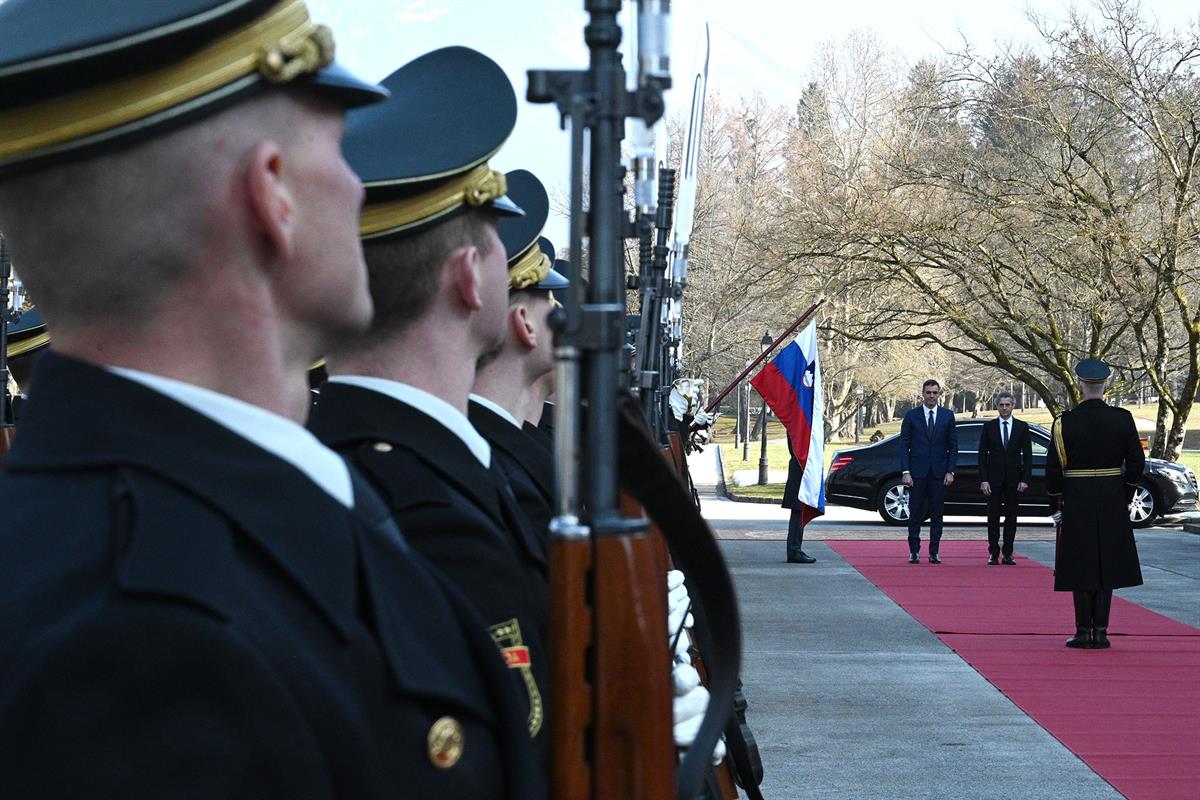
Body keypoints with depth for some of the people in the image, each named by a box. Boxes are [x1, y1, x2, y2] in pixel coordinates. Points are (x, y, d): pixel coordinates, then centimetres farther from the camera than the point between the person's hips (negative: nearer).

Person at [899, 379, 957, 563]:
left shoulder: (948, 416, 6)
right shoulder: (912, 416, 2)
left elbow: (953, 446, 6)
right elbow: (904, 446, 1)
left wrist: (950, 471, -3)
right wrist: (905, 472, -8)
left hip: (939, 473, 1)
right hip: (917, 472, -1)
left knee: (937, 515, 4)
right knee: (915, 514, 1)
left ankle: (934, 552, 8)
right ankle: (914, 551, 7)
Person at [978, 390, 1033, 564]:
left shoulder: (1022, 427, 5)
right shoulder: (988, 427, 5)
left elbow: (1027, 455, 4)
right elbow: (982, 455, 3)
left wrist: (1025, 479, -5)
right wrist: (983, 480, -6)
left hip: (1014, 479, 0)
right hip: (994, 478, 0)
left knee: (1011, 517, 3)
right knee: (993, 517, 0)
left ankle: (1008, 553, 7)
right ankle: (993, 553, 4)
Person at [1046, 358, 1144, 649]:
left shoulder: (1065, 422, -8)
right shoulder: (1123, 419, -3)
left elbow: (1054, 467, -7)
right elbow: (1136, 462, 0)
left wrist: (1056, 503, 5)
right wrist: (1126, 496, 13)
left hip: (1077, 503, -2)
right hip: (1112, 504, 2)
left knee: (1081, 567, 4)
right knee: (1107, 566, 7)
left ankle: (1084, 632, 4)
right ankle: (1100, 632, 5)